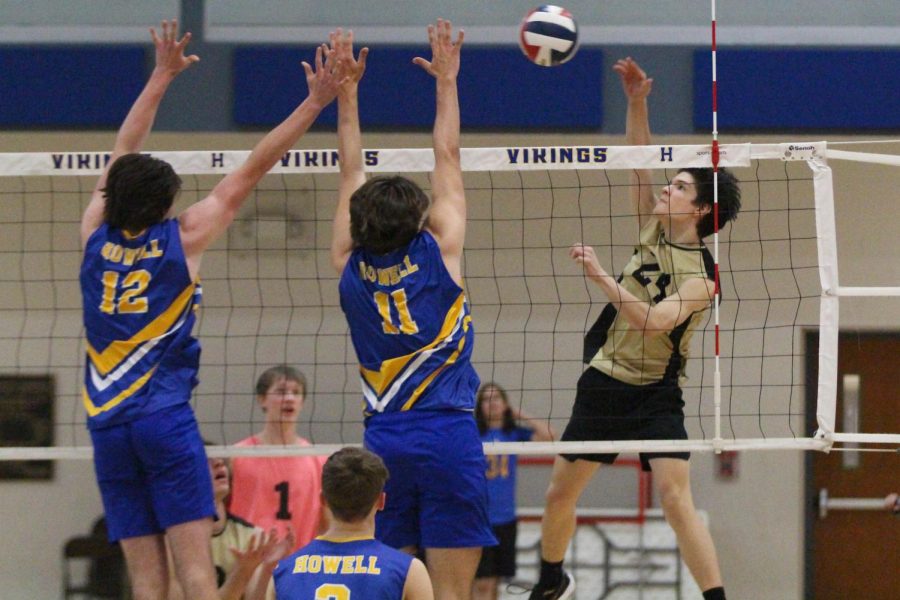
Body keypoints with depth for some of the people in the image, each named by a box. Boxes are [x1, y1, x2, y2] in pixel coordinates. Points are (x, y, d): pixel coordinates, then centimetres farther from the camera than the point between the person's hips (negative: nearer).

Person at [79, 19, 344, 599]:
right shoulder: (182, 238, -1)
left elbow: (123, 157, 21)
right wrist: (316, 102, 7)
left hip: (108, 424, 4)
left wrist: (162, 76, 28)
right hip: (165, 417, -4)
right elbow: (252, 171, 2)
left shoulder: (96, 236, 7)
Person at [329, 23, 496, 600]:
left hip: (382, 440, 3)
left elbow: (352, 174, 15)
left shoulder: (351, 265, 4)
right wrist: (447, 80, 15)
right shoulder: (439, 251, -4)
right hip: (449, 437, -3)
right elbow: (448, 157, 5)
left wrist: (347, 92, 21)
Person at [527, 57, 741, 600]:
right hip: (603, 385, 7)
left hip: (655, 396, -7)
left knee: (676, 499, -22)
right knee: (560, 493, 14)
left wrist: (599, 274, -33)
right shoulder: (656, 233, 3)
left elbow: (654, 321, -29)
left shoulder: (702, 276, -15)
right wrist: (637, 103, -7)